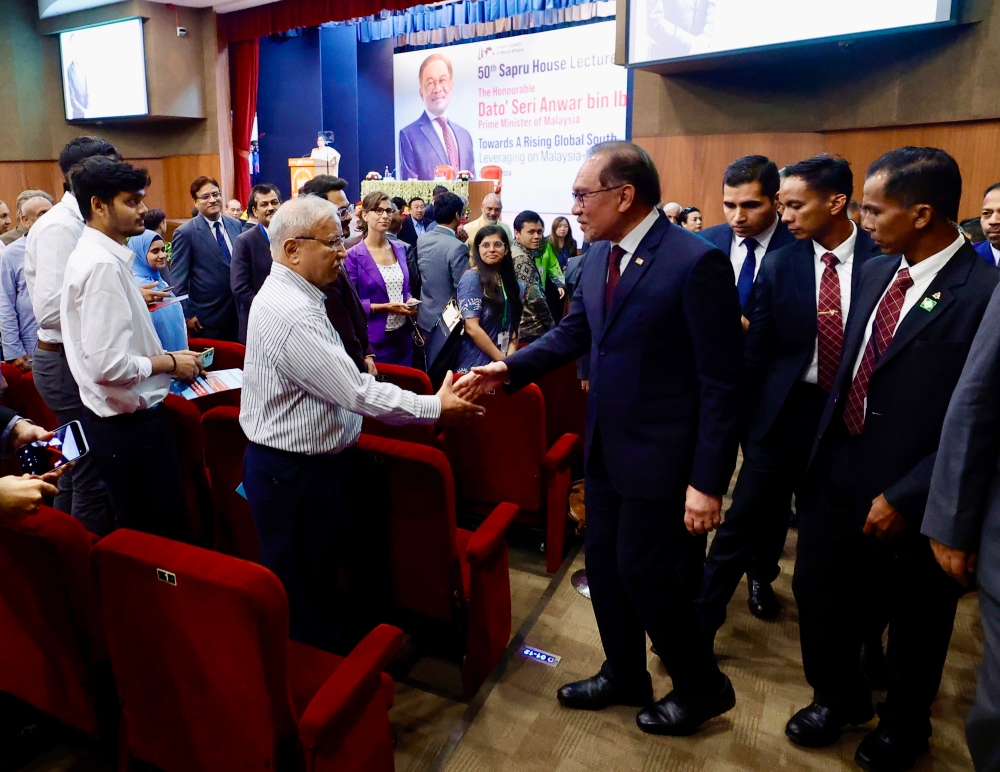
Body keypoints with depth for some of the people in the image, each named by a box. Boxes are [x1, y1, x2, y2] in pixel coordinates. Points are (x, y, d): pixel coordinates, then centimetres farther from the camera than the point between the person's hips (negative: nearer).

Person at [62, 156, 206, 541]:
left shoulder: (94, 255, 9)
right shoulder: (103, 265, -21)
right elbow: (108, 365, -28)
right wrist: (170, 362, -15)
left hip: (118, 419, 10)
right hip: (130, 425, -10)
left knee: (139, 529, 21)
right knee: (161, 538, 3)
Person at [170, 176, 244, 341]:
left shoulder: (236, 225, 6)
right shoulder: (185, 233, -10)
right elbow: (178, 279, -9)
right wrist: (187, 314, -12)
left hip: (238, 311, 5)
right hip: (206, 318, -5)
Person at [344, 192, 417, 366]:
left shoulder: (400, 249, 8)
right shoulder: (354, 255, -10)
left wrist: (410, 302, -2)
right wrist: (384, 307, -20)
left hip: (403, 334, 6)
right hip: (374, 339, -5)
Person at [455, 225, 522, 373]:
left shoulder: (509, 279, 8)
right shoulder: (471, 278, -11)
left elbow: (513, 323, 10)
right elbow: (472, 328, -17)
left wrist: (510, 357, -5)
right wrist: (502, 359, -13)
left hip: (502, 364, 6)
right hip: (475, 364, -6)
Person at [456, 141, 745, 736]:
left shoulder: (698, 262, -19)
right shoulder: (599, 256, 3)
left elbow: (723, 384, -18)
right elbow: (573, 333, 12)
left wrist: (708, 482, -19)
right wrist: (508, 369, -2)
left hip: (661, 456, -7)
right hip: (606, 447, 7)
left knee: (647, 575, 5)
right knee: (605, 567, 18)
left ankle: (702, 687, 33)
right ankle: (624, 675, 42)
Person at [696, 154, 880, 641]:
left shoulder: (884, 259, -6)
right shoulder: (778, 264, -4)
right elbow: (757, 350, 0)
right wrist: (742, 415, 1)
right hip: (788, 407, -1)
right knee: (746, 513, 0)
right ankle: (701, 618, 13)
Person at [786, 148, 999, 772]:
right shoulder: (875, 272, 2)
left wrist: (905, 497, -18)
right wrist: (821, 448, 8)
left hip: (907, 493, -5)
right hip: (838, 469, 6)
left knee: (913, 617, 18)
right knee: (817, 589, 17)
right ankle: (838, 696, 45)